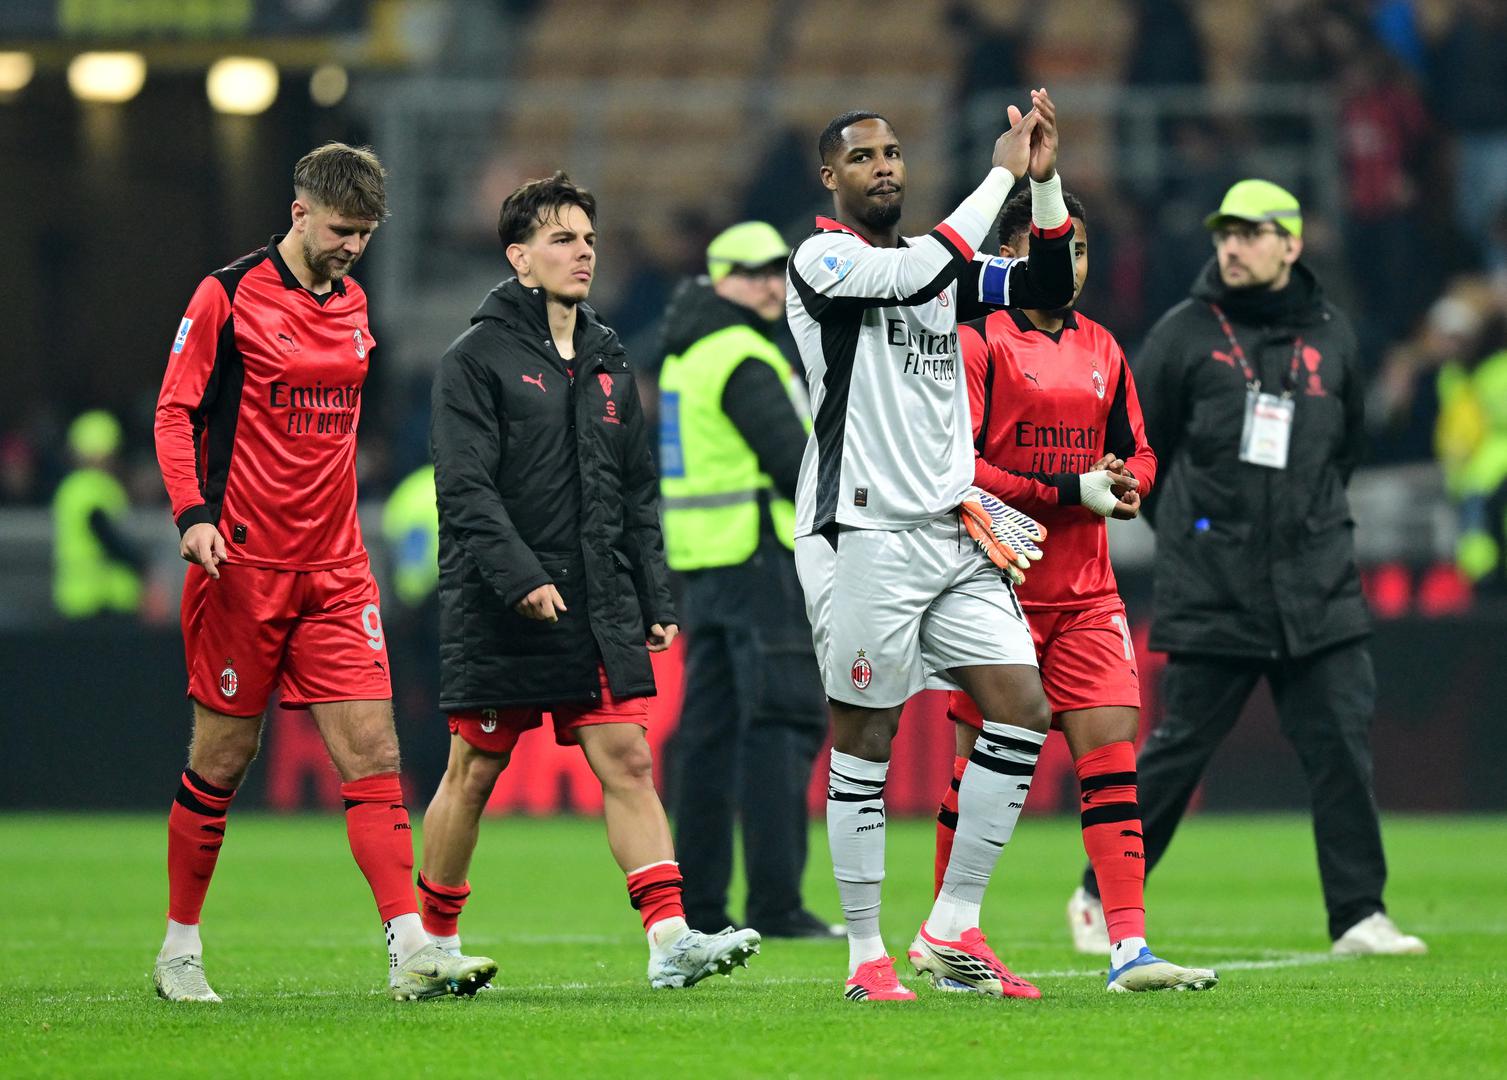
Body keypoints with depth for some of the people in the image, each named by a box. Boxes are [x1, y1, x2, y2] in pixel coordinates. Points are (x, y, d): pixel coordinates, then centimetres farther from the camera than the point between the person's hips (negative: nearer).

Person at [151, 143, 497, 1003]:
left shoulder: (353, 303, 13)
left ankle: (412, 952, -14)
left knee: (375, 754, -7)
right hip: (244, 566, -5)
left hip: (336, 571, 5)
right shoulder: (228, 296, -6)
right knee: (223, 760, 3)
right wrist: (193, 513, -19)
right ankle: (180, 949, 18)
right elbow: (176, 414, -6)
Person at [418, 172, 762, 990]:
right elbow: (465, 489, -14)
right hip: (496, 615, -5)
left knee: (627, 761, -6)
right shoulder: (477, 360, -5)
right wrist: (520, 578, -24)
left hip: (600, 610, 5)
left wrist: (654, 600, 12)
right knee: (473, 771, 3)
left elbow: (637, 493, 19)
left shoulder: (609, 364, 15)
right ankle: (432, 943, 16)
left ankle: (670, 938, -13)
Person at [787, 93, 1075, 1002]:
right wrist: (1003, 174, -18)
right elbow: (916, 278, -22)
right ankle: (867, 956, 5)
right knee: (866, 740, -3)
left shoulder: (942, 262, 16)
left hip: (953, 534, 7)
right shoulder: (821, 260, -6)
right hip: (865, 534, -7)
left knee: (1022, 708, -2)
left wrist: (1045, 182, 0)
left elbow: (1047, 289, 13)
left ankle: (953, 933, 5)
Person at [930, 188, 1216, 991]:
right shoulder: (977, 341, -6)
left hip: (1086, 593, 5)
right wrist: (1070, 490, -17)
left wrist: (1124, 485, -3)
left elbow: (1138, 451, 22)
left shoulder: (1102, 350, 15)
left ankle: (1128, 947, -9)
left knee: (1113, 757, -5)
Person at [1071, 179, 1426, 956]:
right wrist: (1185, 528, 9)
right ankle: (1101, 894, 14)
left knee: (1343, 742, -4)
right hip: (1212, 595, -3)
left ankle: (1358, 915, -1)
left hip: (1318, 591, 3)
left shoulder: (1331, 336, 10)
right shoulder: (1186, 333, 0)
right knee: (1180, 745, 0)